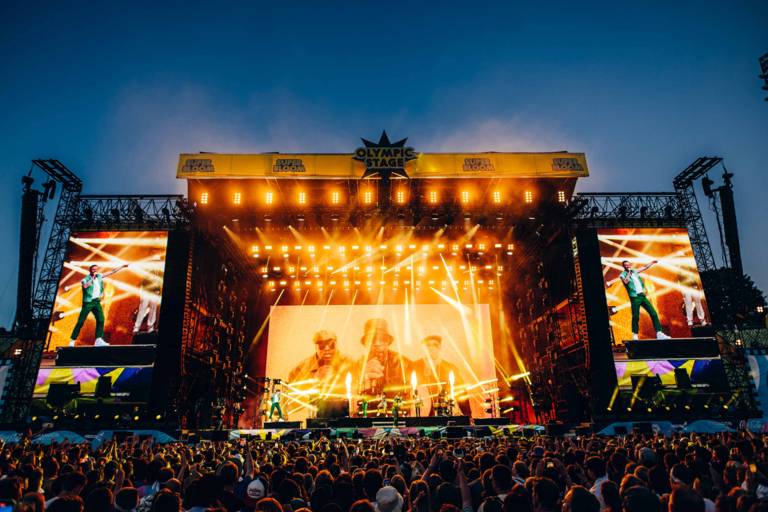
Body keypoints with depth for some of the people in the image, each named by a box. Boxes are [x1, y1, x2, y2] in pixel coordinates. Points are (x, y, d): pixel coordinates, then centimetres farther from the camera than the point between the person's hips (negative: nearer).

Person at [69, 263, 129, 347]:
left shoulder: (99, 276, 9)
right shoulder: (85, 279, -5)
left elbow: (112, 272, 14)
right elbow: (85, 286, -28)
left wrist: (122, 266, 14)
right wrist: (92, 278, -21)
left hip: (97, 302, 4)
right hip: (88, 302, -4)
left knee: (101, 319, -9)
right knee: (80, 322, -3)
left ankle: (98, 340, -10)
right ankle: (72, 340, 8)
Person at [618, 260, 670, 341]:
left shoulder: (635, 271, 16)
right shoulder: (623, 275, -1)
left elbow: (645, 267, 27)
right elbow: (626, 281, -21)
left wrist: (652, 262, 23)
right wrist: (629, 273, -14)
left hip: (643, 296, 6)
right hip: (634, 298, -6)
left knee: (653, 313, 1)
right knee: (635, 317, -6)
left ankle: (659, 334, 4)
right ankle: (635, 336, 5)